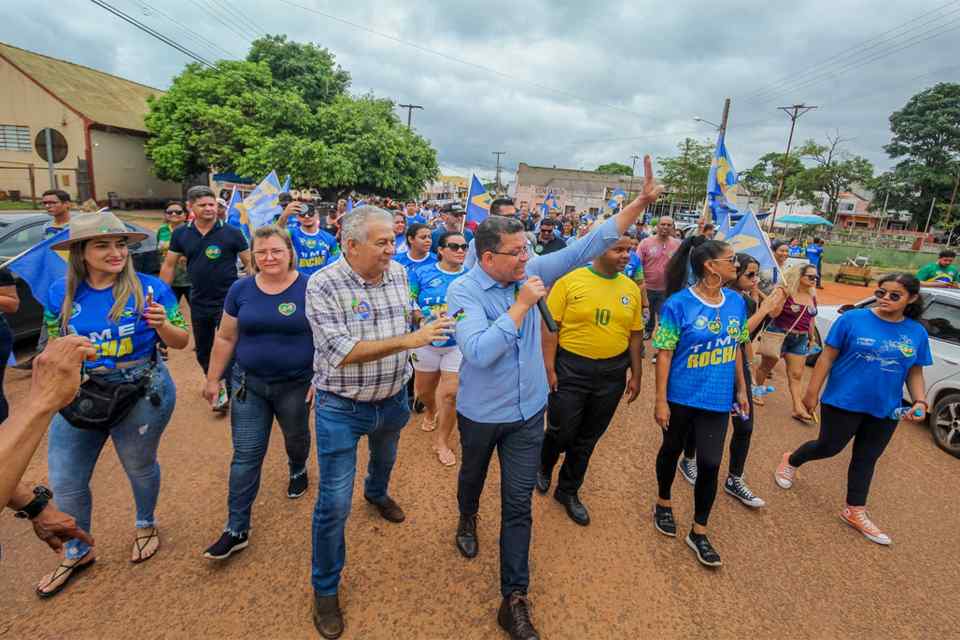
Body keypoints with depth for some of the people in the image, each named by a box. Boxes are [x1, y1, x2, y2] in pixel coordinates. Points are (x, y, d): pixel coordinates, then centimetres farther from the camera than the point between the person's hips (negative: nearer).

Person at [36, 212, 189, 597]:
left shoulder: (150, 288, -13)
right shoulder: (61, 293, -4)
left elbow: (181, 342, -8)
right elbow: (53, 345, 10)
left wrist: (162, 324, -28)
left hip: (143, 395, -3)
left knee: (140, 468, 17)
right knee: (64, 482, 14)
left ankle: (146, 525, 47)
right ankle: (77, 552, 40)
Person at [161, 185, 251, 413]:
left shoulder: (231, 233, -9)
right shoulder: (181, 234, 0)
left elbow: (249, 263, -5)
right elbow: (169, 265, 7)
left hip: (227, 300, -4)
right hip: (199, 302, 5)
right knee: (203, 351, 18)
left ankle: (226, 391, 19)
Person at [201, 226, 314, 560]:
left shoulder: (310, 287, -11)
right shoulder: (240, 289, -2)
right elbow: (225, 338, 6)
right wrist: (213, 378, 8)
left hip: (296, 385, -2)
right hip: (249, 384, 2)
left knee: (296, 439, 21)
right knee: (245, 455, 5)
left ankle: (298, 470, 55)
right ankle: (237, 529, 18)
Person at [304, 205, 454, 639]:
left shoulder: (398, 273, -6)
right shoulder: (323, 285, -22)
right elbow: (344, 352, -29)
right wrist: (409, 340, -31)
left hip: (392, 400, 5)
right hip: (341, 409, -5)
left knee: (385, 458, 33)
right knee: (334, 504, 2)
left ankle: (376, 493, 68)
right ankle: (325, 588, 25)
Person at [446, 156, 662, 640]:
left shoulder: (532, 272, -8)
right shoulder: (463, 291, -21)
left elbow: (587, 247, -8)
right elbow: (479, 352, -35)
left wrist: (641, 202, -13)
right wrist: (522, 303, -31)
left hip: (528, 412, 3)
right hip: (481, 414, -2)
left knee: (518, 505, 7)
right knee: (472, 477, 26)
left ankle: (514, 600, 19)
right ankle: (467, 519, 61)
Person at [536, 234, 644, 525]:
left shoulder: (631, 288, 2)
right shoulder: (570, 280, -10)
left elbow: (635, 335, 8)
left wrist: (636, 375, 8)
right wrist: (548, 369, -13)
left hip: (612, 373, 4)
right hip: (571, 369, -3)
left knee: (588, 438, 15)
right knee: (561, 431, 6)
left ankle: (568, 491, 35)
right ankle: (544, 466, 41)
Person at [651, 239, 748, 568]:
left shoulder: (736, 302, -1)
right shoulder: (679, 304, -17)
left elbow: (736, 348, 11)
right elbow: (664, 354, -15)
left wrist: (741, 388, 14)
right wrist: (661, 401, -15)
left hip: (717, 399, 4)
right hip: (682, 397, -4)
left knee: (710, 464, 5)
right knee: (672, 451, 17)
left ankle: (699, 532, 23)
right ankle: (664, 504, 43)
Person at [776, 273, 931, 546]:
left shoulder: (917, 333, 0)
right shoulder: (852, 319, -12)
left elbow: (915, 372, 9)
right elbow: (827, 357, -9)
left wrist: (920, 401, -7)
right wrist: (812, 392, -9)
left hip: (886, 410, 4)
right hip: (843, 402, -4)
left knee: (866, 460, 15)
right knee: (829, 447, 8)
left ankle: (855, 511, 30)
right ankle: (791, 461, 37)